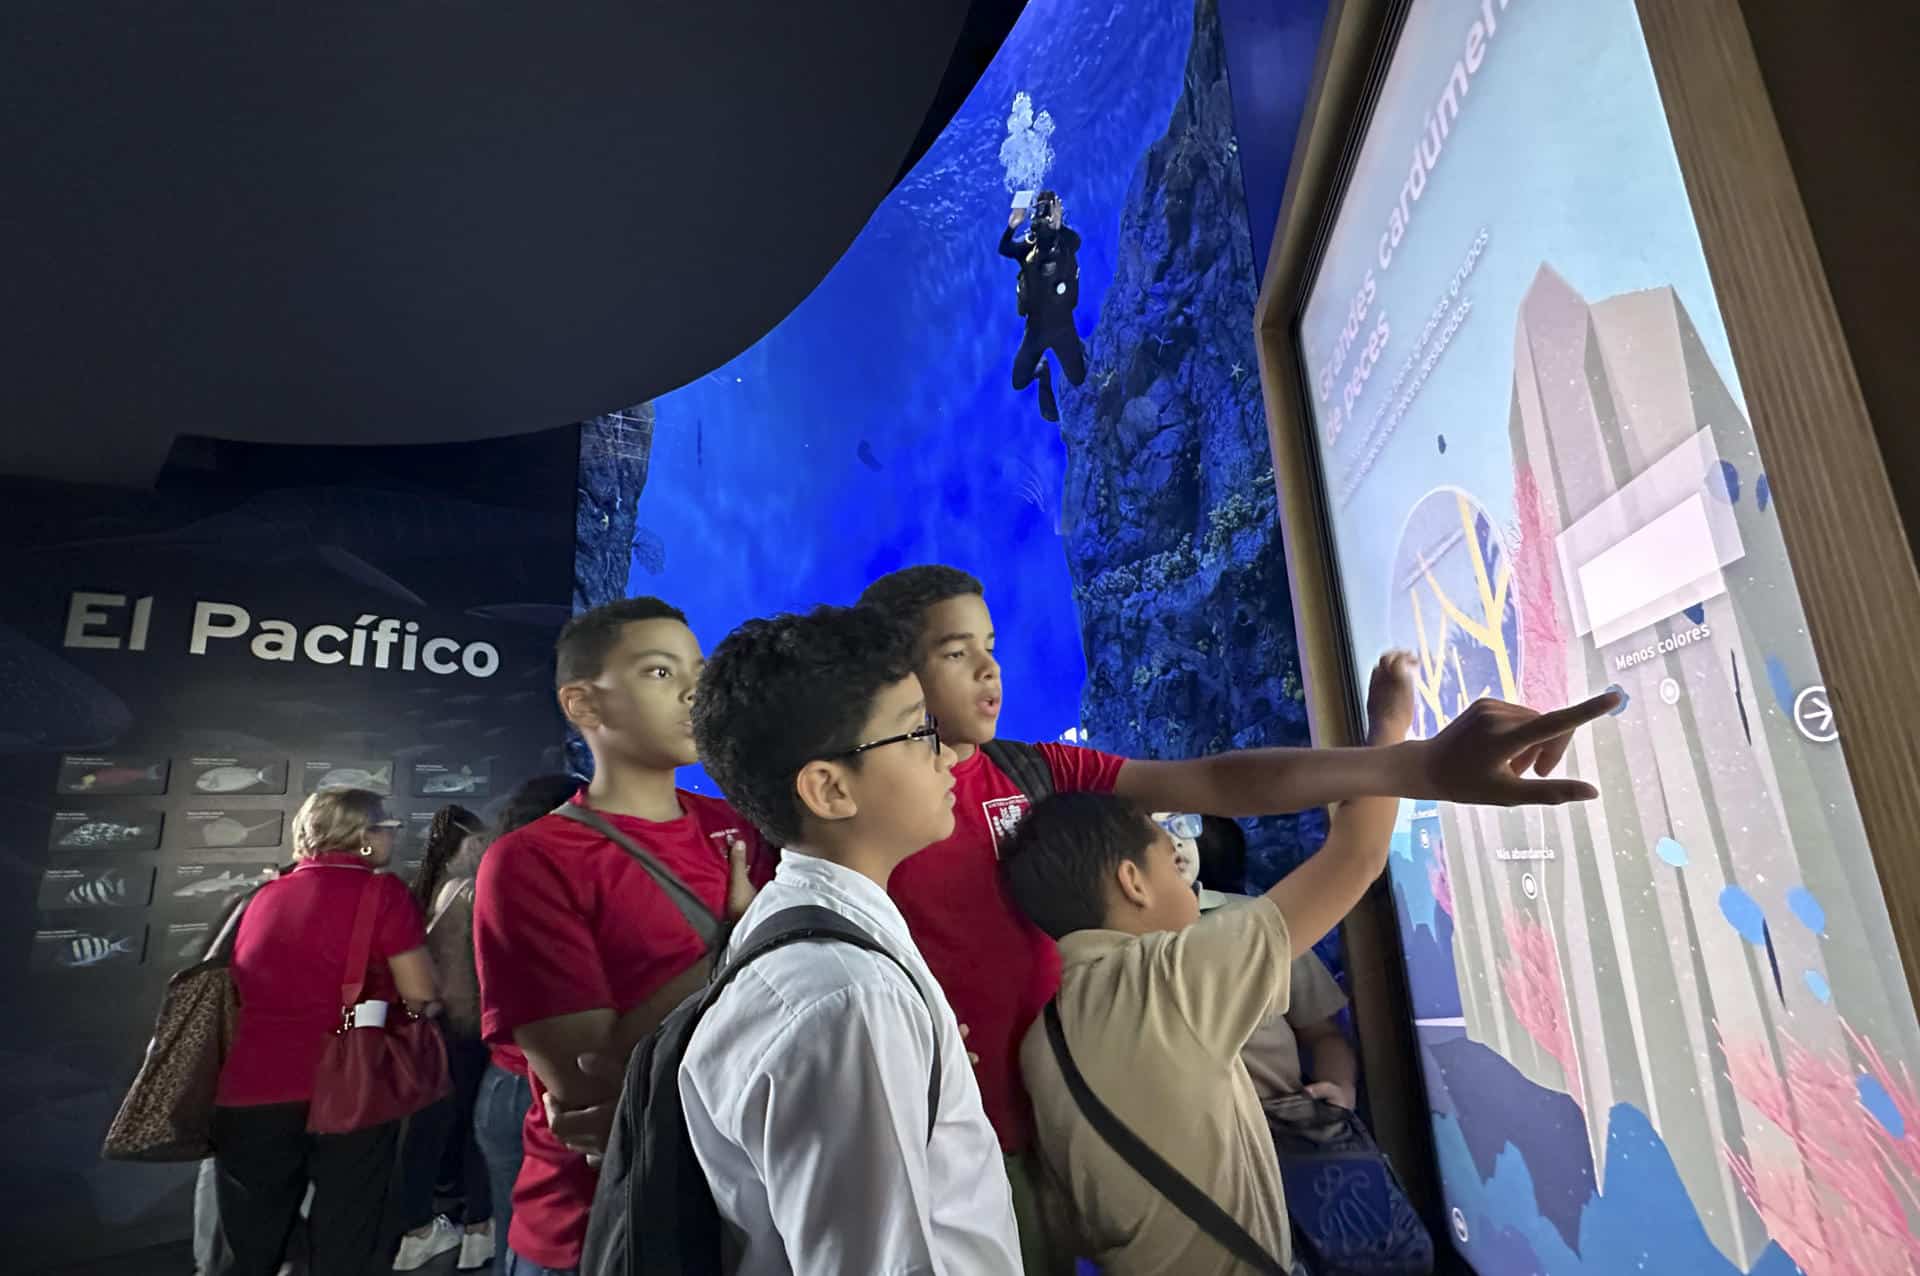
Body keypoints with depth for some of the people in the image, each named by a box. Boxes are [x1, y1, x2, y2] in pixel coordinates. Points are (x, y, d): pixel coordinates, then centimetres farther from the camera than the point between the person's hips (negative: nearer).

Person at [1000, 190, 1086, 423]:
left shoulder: (1066, 240, -9)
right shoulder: (1029, 244, -2)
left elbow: (1074, 241, -33)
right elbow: (1004, 249, -19)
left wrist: (1058, 227, -53)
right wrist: (1011, 227, -39)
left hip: (1062, 325, -2)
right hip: (1035, 326, 2)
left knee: (1078, 380, 4)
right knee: (1018, 382, 6)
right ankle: (1042, 369, 39)